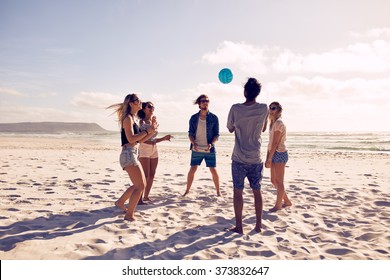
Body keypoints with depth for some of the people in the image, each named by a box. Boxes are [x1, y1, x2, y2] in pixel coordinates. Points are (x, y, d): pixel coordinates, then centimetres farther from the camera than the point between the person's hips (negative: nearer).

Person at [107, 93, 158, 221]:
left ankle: (120, 202, 29)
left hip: (133, 154, 10)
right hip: (128, 154, -10)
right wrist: (147, 131, -15)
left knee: (141, 184, 18)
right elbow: (131, 139, -21)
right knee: (140, 186, -8)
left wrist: (152, 131, 9)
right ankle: (129, 215, 1)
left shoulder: (133, 118, 18)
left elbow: (140, 139, 20)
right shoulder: (128, 118, -10)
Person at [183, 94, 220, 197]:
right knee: (192, 169, 3)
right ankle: (187, 190, 17)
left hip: (209, 150, -1)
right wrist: (194, 143, -14)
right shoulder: (193, 118, 3)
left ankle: (218, 191, 16)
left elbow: (216, 134, 1)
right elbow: (190, 133, 5)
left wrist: (211, 144, -17)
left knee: (213, 170, 1)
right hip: (196, 150, 1)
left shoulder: (214, 118, -1)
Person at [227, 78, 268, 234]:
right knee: (257, 191, 13)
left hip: (239, 158, -2)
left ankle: (239, 226, 11)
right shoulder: (264, 109, -5)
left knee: (238, 191, 6)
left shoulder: (235, 109, -11)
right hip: (256, 158, 2)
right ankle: (258, 225, 21)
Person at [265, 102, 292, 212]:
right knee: (274, 181, 15)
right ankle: (287, 201, 29)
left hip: (280, 153, -10)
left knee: (279, 182, 2)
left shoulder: (279, 123, -14)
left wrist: (269, 158, -17)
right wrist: (267, 158, 12)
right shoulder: (272, 123, 14)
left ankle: (278, 205, 14)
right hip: (274, 154, 10)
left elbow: (275, 143, -18)